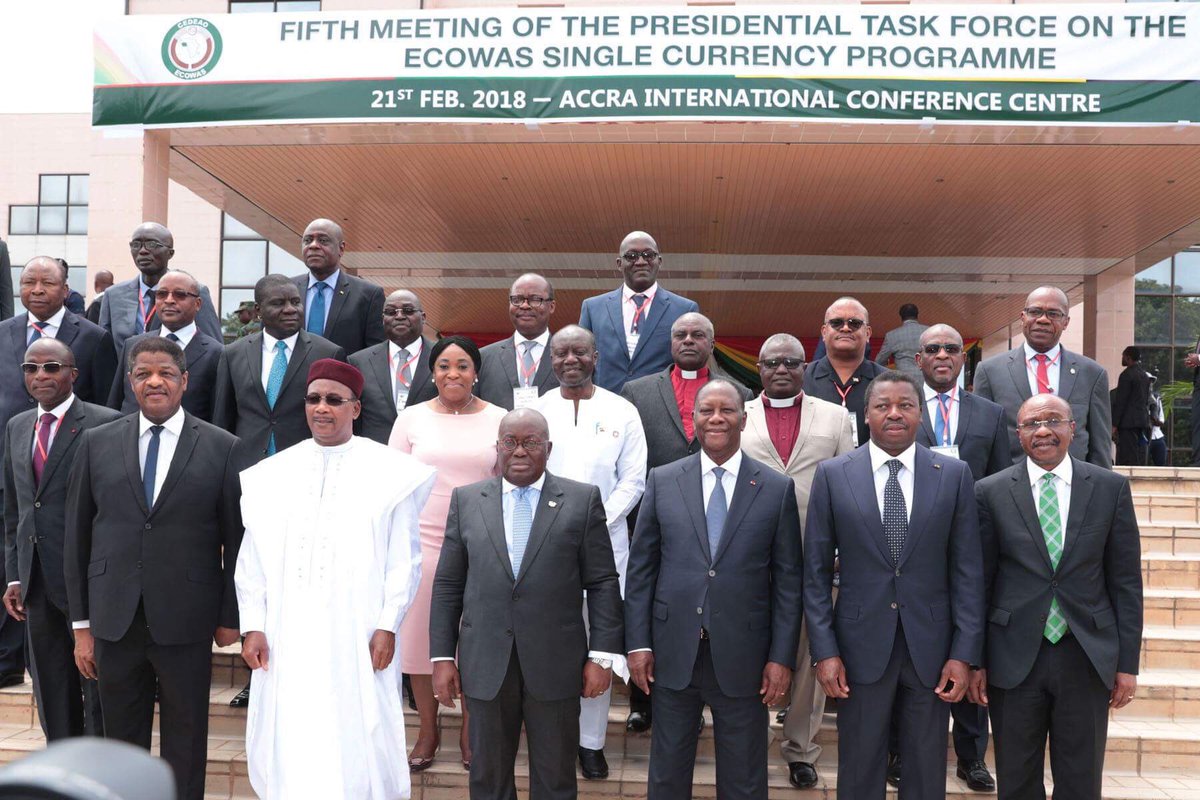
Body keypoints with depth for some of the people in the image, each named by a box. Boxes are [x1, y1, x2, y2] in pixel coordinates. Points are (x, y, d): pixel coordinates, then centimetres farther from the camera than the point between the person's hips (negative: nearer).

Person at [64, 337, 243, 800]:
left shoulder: (221, 447, -2)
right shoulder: (97, 444, 4)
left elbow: (236, 537, -1)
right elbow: (77, 537, 6)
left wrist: (230, 616, -1)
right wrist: (82, 623, 4)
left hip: (186, 623, -2)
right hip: (115, 621, 2)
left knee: (185, 748, 10)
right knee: (121, 744, 14)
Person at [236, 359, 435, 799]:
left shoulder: (391, 473, -2)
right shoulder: (271, 475, 7)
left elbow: (405, 558, -2)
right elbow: (251, 557, 8)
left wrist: (387, 626, -7)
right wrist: (253, 626, 2)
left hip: (357, 637, -2)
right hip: (286, 636, 3)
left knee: (356, 743, 1)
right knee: (287, 743, 6)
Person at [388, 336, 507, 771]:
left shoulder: (498, 420, 2)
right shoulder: (411, 418, 3)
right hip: (422, 541, 1)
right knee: (420, 635, 6)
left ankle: (469, 731, 25)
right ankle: (428, 731, 25)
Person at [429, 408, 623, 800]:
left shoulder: (583, 500, 0)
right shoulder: (466, 500, 5)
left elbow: (603, 583, -1)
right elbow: (448, 585, 6)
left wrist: (602, 655, -6)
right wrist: (442, 657, 2)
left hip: (555, 664, -1)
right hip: (486, 664, 2)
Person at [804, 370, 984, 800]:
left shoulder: (954, 475, 1)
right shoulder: (832, 475, -1)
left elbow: (968, 570, 1)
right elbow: (816, 571, -1)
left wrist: (965, 653, -4)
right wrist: (824, 650, -5)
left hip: (931, 647, 1)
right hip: (861, 646, -1)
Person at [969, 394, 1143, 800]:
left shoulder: (1111, 488, 1)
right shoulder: (990, 492, -2)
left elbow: (1126, 581, 3)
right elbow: (979, 582, 1)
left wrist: (1128, 662, 1)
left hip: (1087, 656, 1)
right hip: (1015, 657, 0)